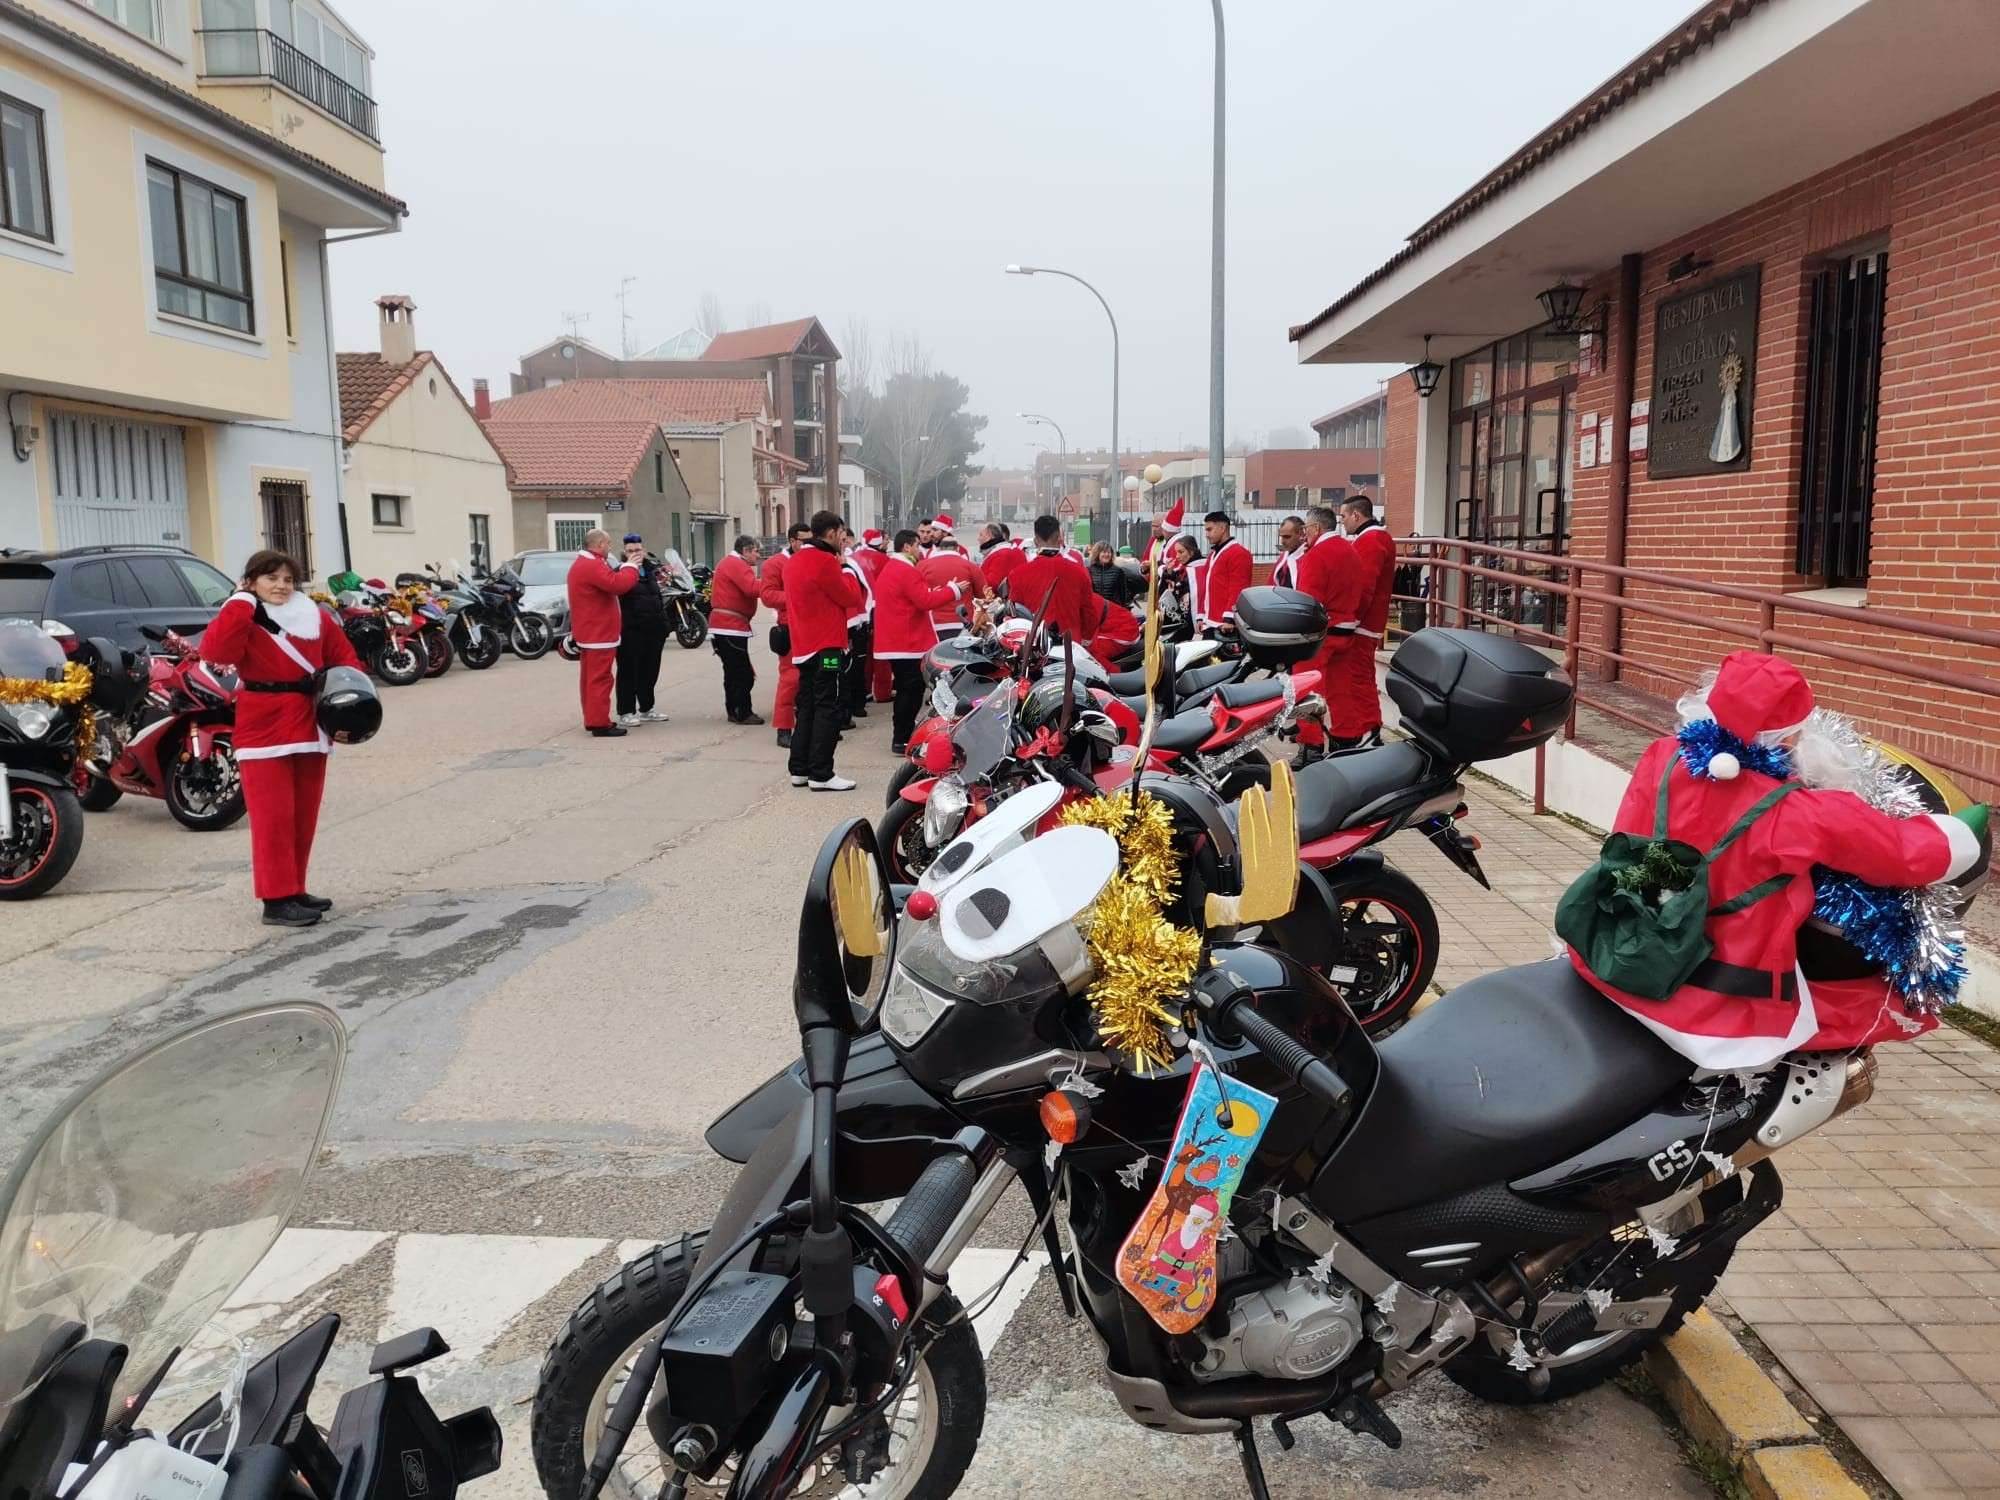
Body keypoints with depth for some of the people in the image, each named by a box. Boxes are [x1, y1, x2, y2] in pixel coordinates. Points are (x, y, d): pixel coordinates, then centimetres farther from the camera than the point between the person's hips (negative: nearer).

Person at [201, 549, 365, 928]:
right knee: (273, 819, -6)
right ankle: (277, 901, -2)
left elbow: (344, 656, 17)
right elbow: (215, 651, -24)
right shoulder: (243, 620, -6)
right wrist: (241, 603, -20)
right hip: (264, 731, -6)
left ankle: (295, 890, 25)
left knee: (304, 818, 13)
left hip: (309, 729, 6)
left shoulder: (316, 617, 10)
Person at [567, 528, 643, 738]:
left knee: (590, 677, 14)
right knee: (600, 679, -10)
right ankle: (600, 724, -10)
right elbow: (618, 585, -28)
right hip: (599, 634, -11)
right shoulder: (592, 565, -18)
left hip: (589, 632, 11)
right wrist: (631, 566, -14)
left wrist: (622, 566, 5)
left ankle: (592, 719, 21)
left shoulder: (581, 564, 18)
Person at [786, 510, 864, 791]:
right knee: (828, 710, -6)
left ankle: (799, 770, 16)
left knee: (807, 708, 14)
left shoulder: (794, 560, 13)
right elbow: (850, 597, -9)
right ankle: (821, 774, -7)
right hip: (827, 646, -9)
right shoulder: (825, 561, -15)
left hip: (803, 646, 9)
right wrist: (845, 567, 1)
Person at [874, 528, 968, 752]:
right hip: (908, 641, -11)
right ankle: (902, 740, -4)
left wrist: (929, 592, 11)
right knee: (912, 690, -6)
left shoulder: (889, 568, 17)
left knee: (906, 690, 17)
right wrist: (952, 590, -13)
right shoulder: (907, 571, -16)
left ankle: (902, 736, 23)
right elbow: (925, 602, -20)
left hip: (894, 640, 11)